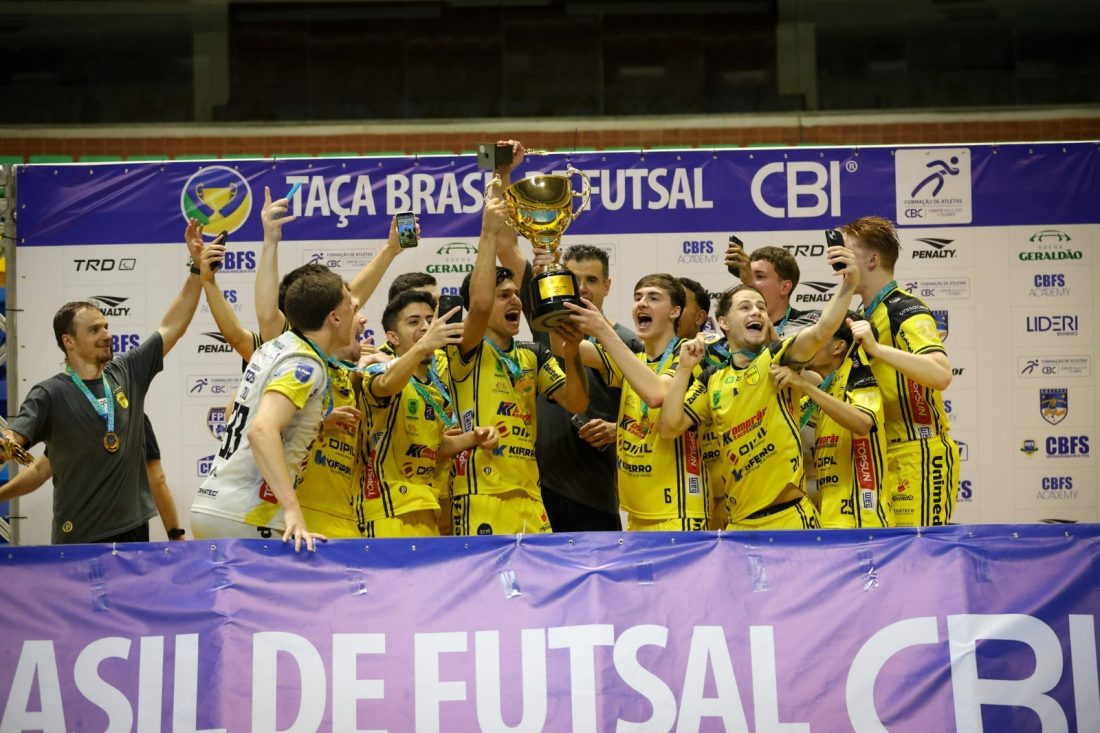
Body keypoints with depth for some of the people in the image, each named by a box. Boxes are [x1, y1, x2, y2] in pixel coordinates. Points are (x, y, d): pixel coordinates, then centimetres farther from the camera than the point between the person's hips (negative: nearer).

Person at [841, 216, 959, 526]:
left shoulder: (907, 310, -12)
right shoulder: (869, 314, 16)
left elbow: (941, 375, -28)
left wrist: (876, 348, -35)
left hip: (919, 457, -9)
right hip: (888, 458, 9)